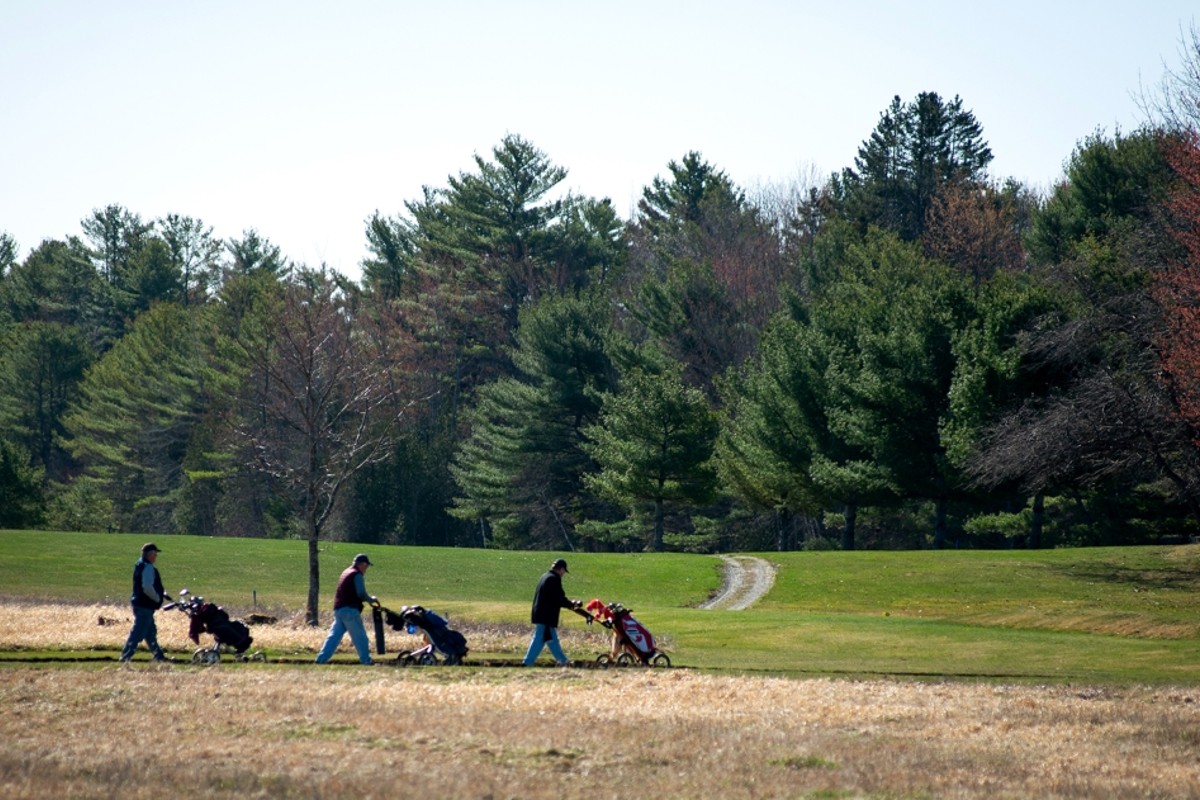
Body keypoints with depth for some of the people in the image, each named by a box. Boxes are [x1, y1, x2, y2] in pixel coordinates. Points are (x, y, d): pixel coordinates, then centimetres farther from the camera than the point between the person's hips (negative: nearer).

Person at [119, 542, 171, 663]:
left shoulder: (140, 566, 14)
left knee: (151, 632, 17)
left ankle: (159, 656, 25)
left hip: (140, 603, 11)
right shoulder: (148, 568, -18)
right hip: (145, 606, -11)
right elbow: (147, 588, -27)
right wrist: (158, 599, -12)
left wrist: (161, 594, 16)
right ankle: (125, 657, -8)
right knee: (138, 633, -8)